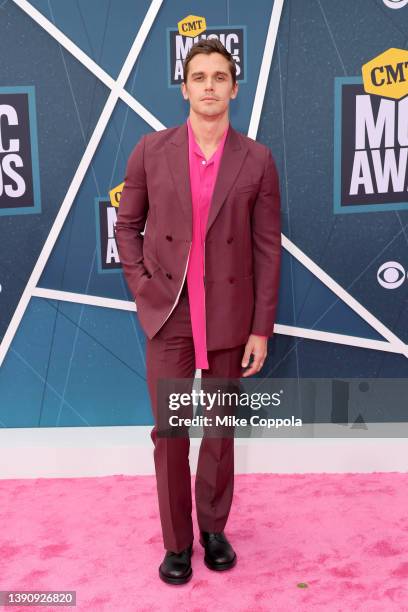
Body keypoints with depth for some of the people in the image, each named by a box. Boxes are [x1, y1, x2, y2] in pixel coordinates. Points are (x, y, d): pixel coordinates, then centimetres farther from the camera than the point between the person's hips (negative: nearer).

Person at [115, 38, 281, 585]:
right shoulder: (151, 150, 0)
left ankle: (214, 528, 34)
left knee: (220, 430, 13)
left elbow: (267, 249, -2)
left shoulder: (257, 160, -2)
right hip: (168, 314, 0)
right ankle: (176, 542, 25)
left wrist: (262, 329, -5)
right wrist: (142, 288, -3)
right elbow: (127, 225, 9)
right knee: (169, 433, 6)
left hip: (228, 316, 0)